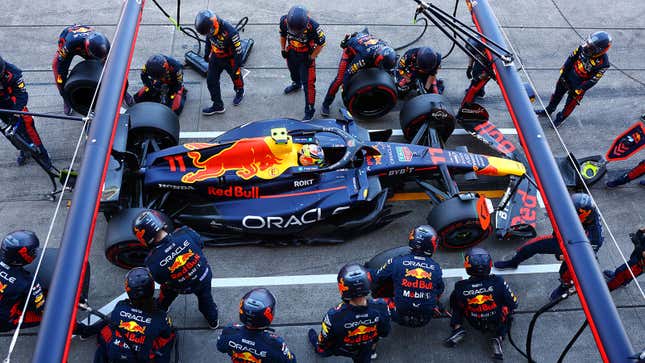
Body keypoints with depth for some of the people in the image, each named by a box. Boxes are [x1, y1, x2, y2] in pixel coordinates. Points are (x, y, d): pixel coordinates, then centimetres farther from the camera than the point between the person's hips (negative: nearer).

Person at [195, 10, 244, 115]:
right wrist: (207, 53, 19)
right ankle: (218, 105, 18)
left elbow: (238, 52, -28)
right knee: (211, 80, 5)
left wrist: (236, 69, -22)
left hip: (229, 60, -5)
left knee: (236, 78, 20)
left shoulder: (230, 32, -39)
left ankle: (239, 92, 54)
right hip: (215, 58, 5)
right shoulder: (210, 27, -19)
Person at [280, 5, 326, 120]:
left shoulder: (313, 27, -36)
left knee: (308, 83, -4)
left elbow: (321, 44, -18)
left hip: (306, 56, -4)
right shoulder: (284, 21, -25)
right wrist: (283, 49, -1)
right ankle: (296, 84, 66)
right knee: (293, 72, 32)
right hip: (291, 52, 5)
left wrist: (312, 58, -17)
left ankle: (309, 109, 10)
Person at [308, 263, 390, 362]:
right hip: (368, 347, 0)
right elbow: (384, 333, -9)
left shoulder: (334, 316, -39)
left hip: (343, 350, 0)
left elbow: (324, 343, -20)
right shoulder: (381, 307, -31)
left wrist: (320, 349, 3)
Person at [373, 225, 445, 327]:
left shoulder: (397, 262, -13)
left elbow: (376, 279, 1)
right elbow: (439, 292, 11)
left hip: (401, 317, -2)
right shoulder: (436, 268, -7)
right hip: (425, 319, 3)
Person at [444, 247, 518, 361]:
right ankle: (498, 337, 8)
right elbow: (514, 304, -12)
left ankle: (458, 328, 3)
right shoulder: (498, 282, -25)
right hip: (497, 322, -1)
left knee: (455, 299, 16)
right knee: (508, 307, 29)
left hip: (474, 323, 1)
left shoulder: (461, 287, -23)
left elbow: (453, 305, -2)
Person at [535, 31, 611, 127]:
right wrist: (563, 69, -1)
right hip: (569, 74, 5)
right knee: (558, 93, 23)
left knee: (571, 103, 14)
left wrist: (580, 89, -20)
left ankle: (561, 118, 39)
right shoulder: (585, 47, -19)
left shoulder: (603, 63, -30)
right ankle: (548, 110, 47)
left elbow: (593, 80, -23)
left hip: (579, 84, -5)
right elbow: (572, 57, -3)